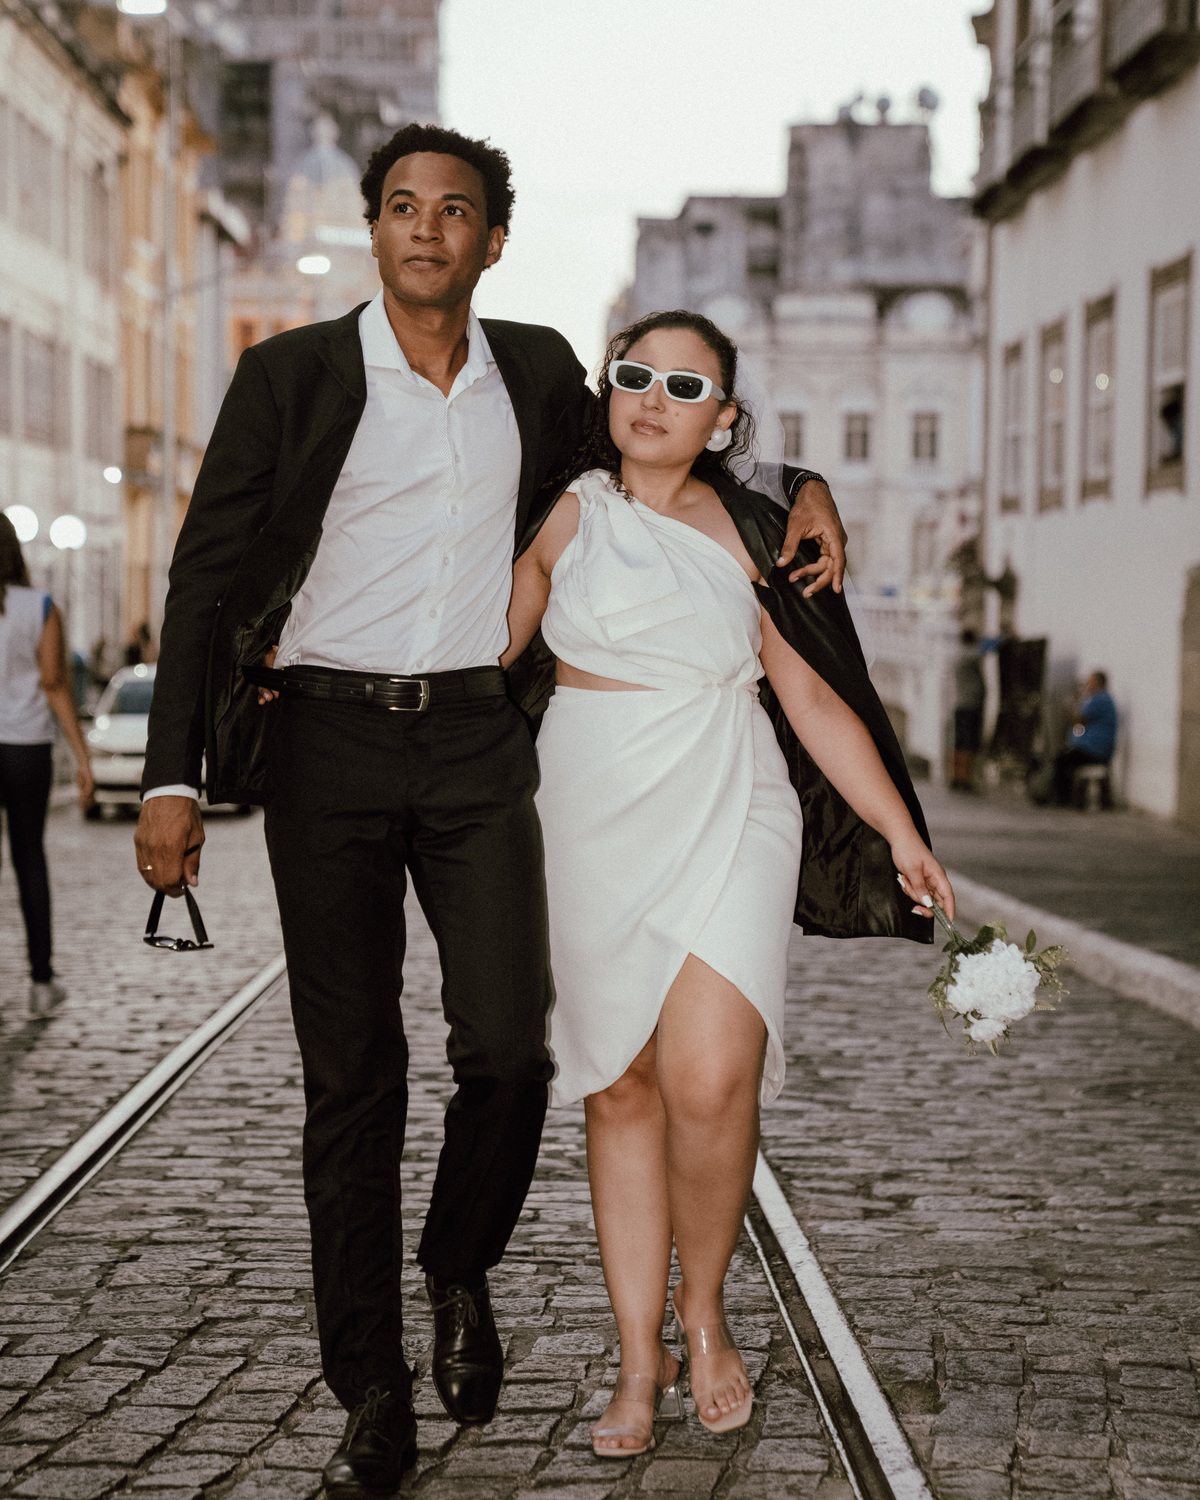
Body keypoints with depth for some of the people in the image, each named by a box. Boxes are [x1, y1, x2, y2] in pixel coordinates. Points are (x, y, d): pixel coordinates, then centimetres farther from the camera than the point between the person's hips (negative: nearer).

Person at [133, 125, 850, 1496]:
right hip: (329, 739, -2)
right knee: (351, 1074, 0)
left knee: (508, 1048, -9)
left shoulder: (537, 371, 9)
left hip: (476, 742, 2)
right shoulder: (292, 375, 1)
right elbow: (209, 574, 0)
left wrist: (796, 488, 13)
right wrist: (173, 775, -8)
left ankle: (460, 1269, 23)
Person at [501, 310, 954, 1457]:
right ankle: (641, 1363, 10)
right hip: (593, 824, 1)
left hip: (725, 823, -1)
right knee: (620, 1088, 1)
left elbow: (814, 700, 5)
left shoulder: (745, 535, 4)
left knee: (709, 1078, -16)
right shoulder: (570, 511, 7)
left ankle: (704, 1311, 8)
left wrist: (902, 836, 1)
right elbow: (489, 644, 14)